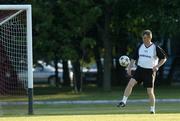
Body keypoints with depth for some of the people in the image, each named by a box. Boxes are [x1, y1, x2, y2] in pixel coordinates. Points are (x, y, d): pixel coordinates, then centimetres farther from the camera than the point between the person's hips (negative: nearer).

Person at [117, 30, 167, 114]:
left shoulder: (156, 48, -6)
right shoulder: (140, 47, 6)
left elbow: (164, 58, 0)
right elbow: (134, 58, 13)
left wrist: (157, 66, -12)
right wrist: (129, 67, 3)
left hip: (150, 71, -3)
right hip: (140, 69, 3)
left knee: (150, 91, -2)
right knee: (131, 83, -18)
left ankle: (152, 109, 14)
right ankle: (123, 102, -16)